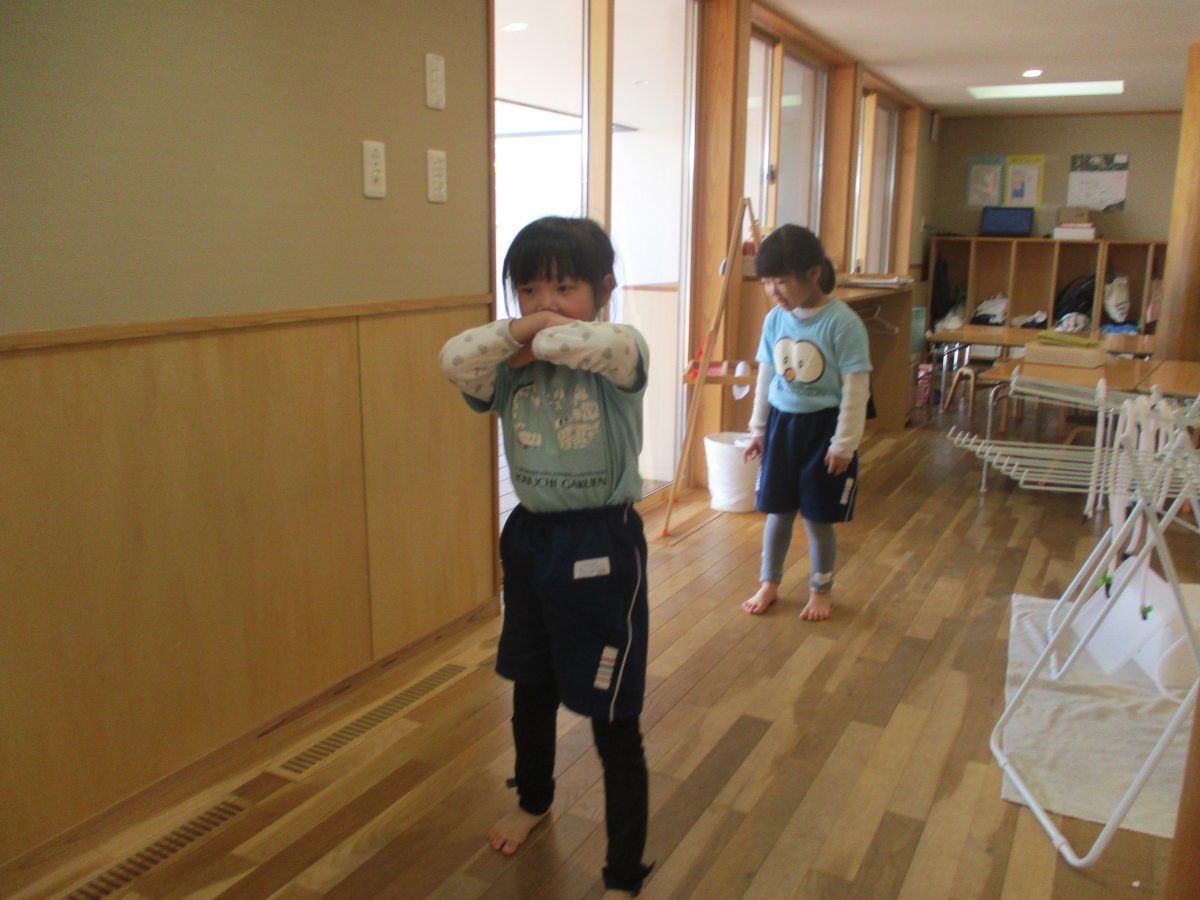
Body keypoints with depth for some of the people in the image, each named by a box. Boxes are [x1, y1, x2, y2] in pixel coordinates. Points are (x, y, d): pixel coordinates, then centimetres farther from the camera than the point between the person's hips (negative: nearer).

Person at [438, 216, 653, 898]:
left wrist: (544, 338, -20)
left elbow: (607, 346, -36)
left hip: (601, 545, -5)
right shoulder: (512, 368, 0)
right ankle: (534, 801, 54)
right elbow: (455, 359, -20)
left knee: (614, 720, 2)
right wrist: (520, 333, -22)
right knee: (531, 689, 25)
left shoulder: (620, 353, -12)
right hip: (529, 538, 6)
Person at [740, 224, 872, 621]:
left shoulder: (842, 323, -17)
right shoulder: (774, 320, 0)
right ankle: (768, 583, 30)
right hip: (782, 423, 5)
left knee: (817, 515, 7)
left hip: (823, 425, -4)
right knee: (777, 510, 13)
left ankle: (822, 589, 28)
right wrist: (757, 429, 13)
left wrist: (844, 444, -13)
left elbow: (855, 388, -14)